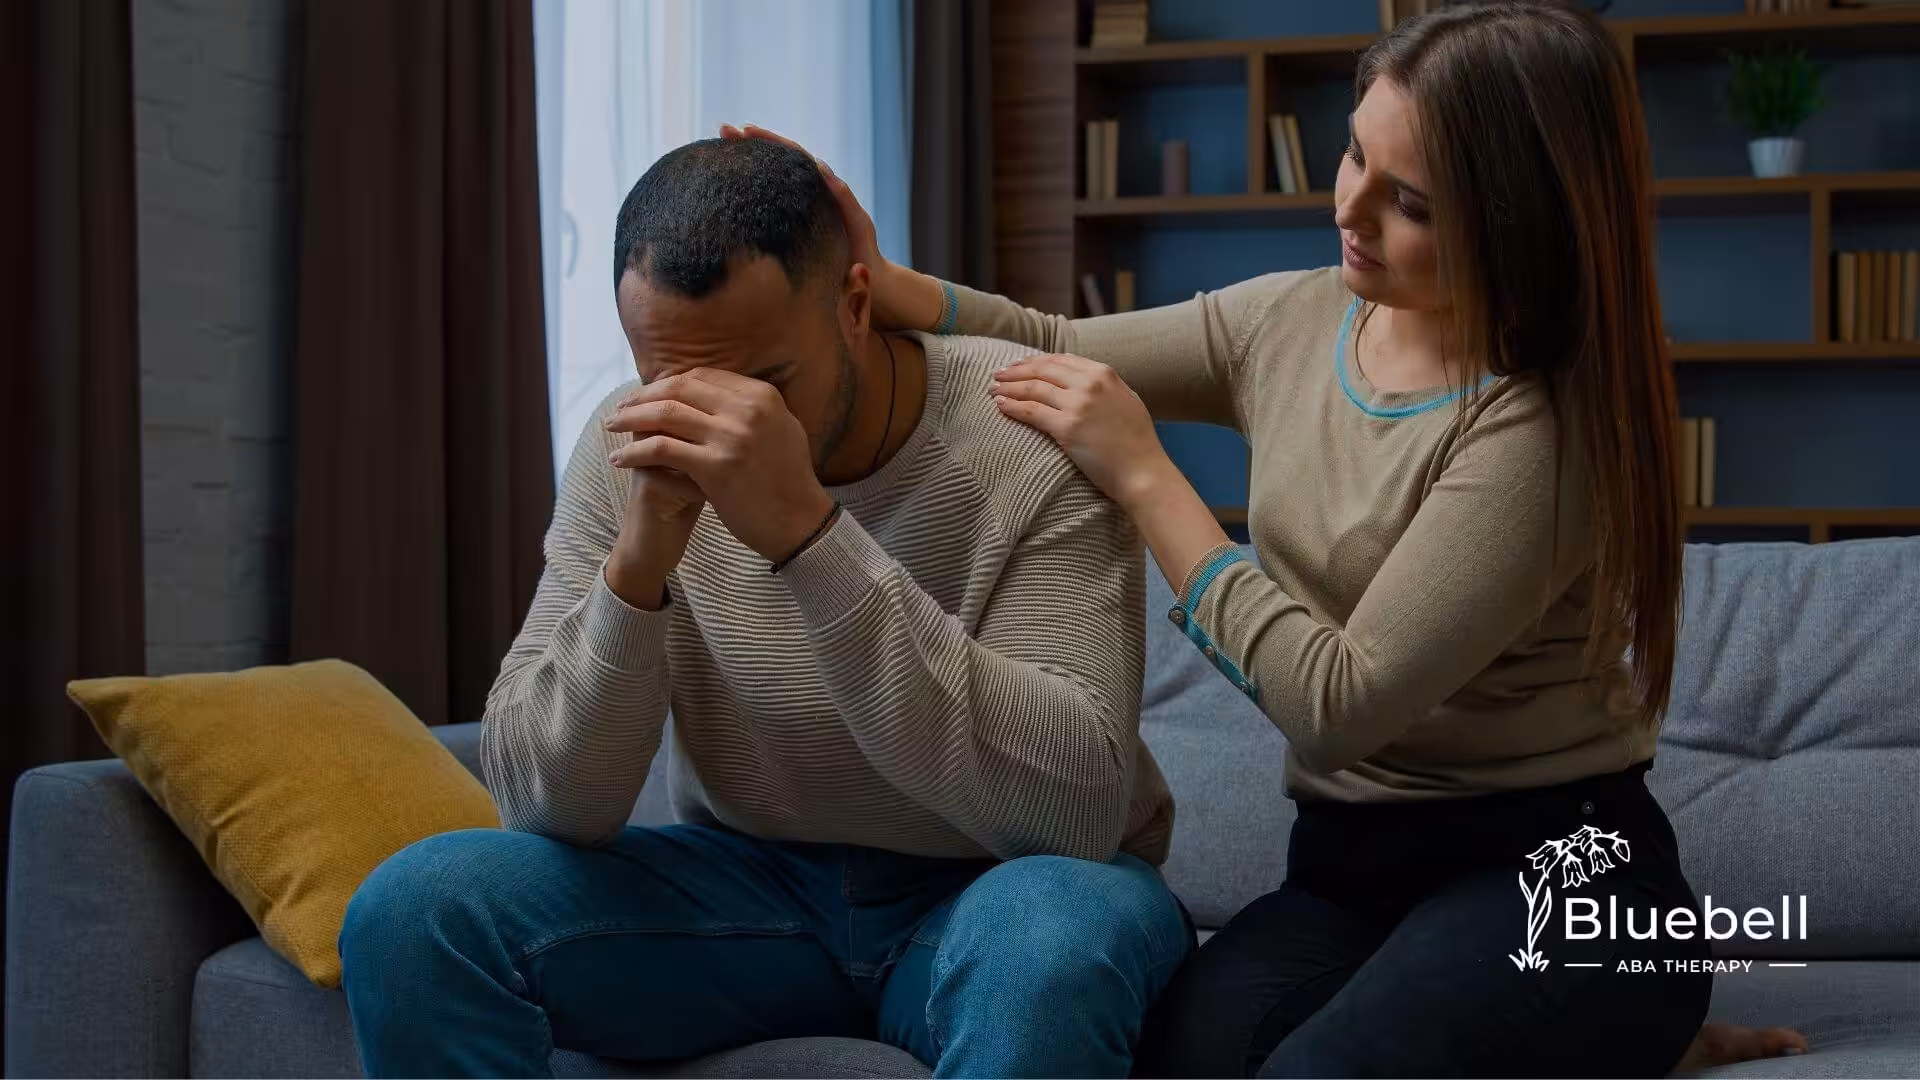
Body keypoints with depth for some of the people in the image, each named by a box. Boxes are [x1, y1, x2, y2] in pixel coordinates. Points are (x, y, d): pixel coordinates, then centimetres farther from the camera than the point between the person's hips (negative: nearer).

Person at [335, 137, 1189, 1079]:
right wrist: (637, 562, -30)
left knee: (1048, 945, -38)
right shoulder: (633, 449, -9)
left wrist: (805, 532, -38)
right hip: (754, 884, 4)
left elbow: (1076, 809, -31)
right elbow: (544, 806, -11)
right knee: (414, 912, -18)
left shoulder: (1034, 441, -20)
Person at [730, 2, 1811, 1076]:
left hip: (1548, 868, -5)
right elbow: (1059, 351, 20)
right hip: (1347, 865, 5)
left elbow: (1338, 706, -22)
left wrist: (1144, 474, -17)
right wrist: (888, 288, 0)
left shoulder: (1538, 430, -18)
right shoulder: (1291, 322, 4)